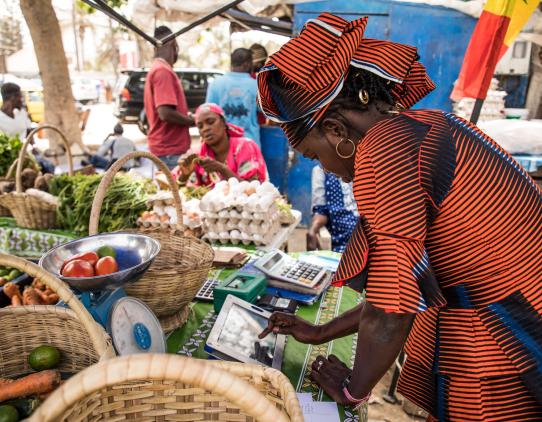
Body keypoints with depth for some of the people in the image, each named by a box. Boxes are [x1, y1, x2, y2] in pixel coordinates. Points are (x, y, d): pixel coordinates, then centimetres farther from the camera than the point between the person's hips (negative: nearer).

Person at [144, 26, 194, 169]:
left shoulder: (156, 69, 15)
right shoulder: (163, 71, -15)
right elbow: (165, 113, -24)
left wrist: (187, 117, 14)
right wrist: (193, 120, -10)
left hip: (166, 146, 10)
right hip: (169, 148, -10)